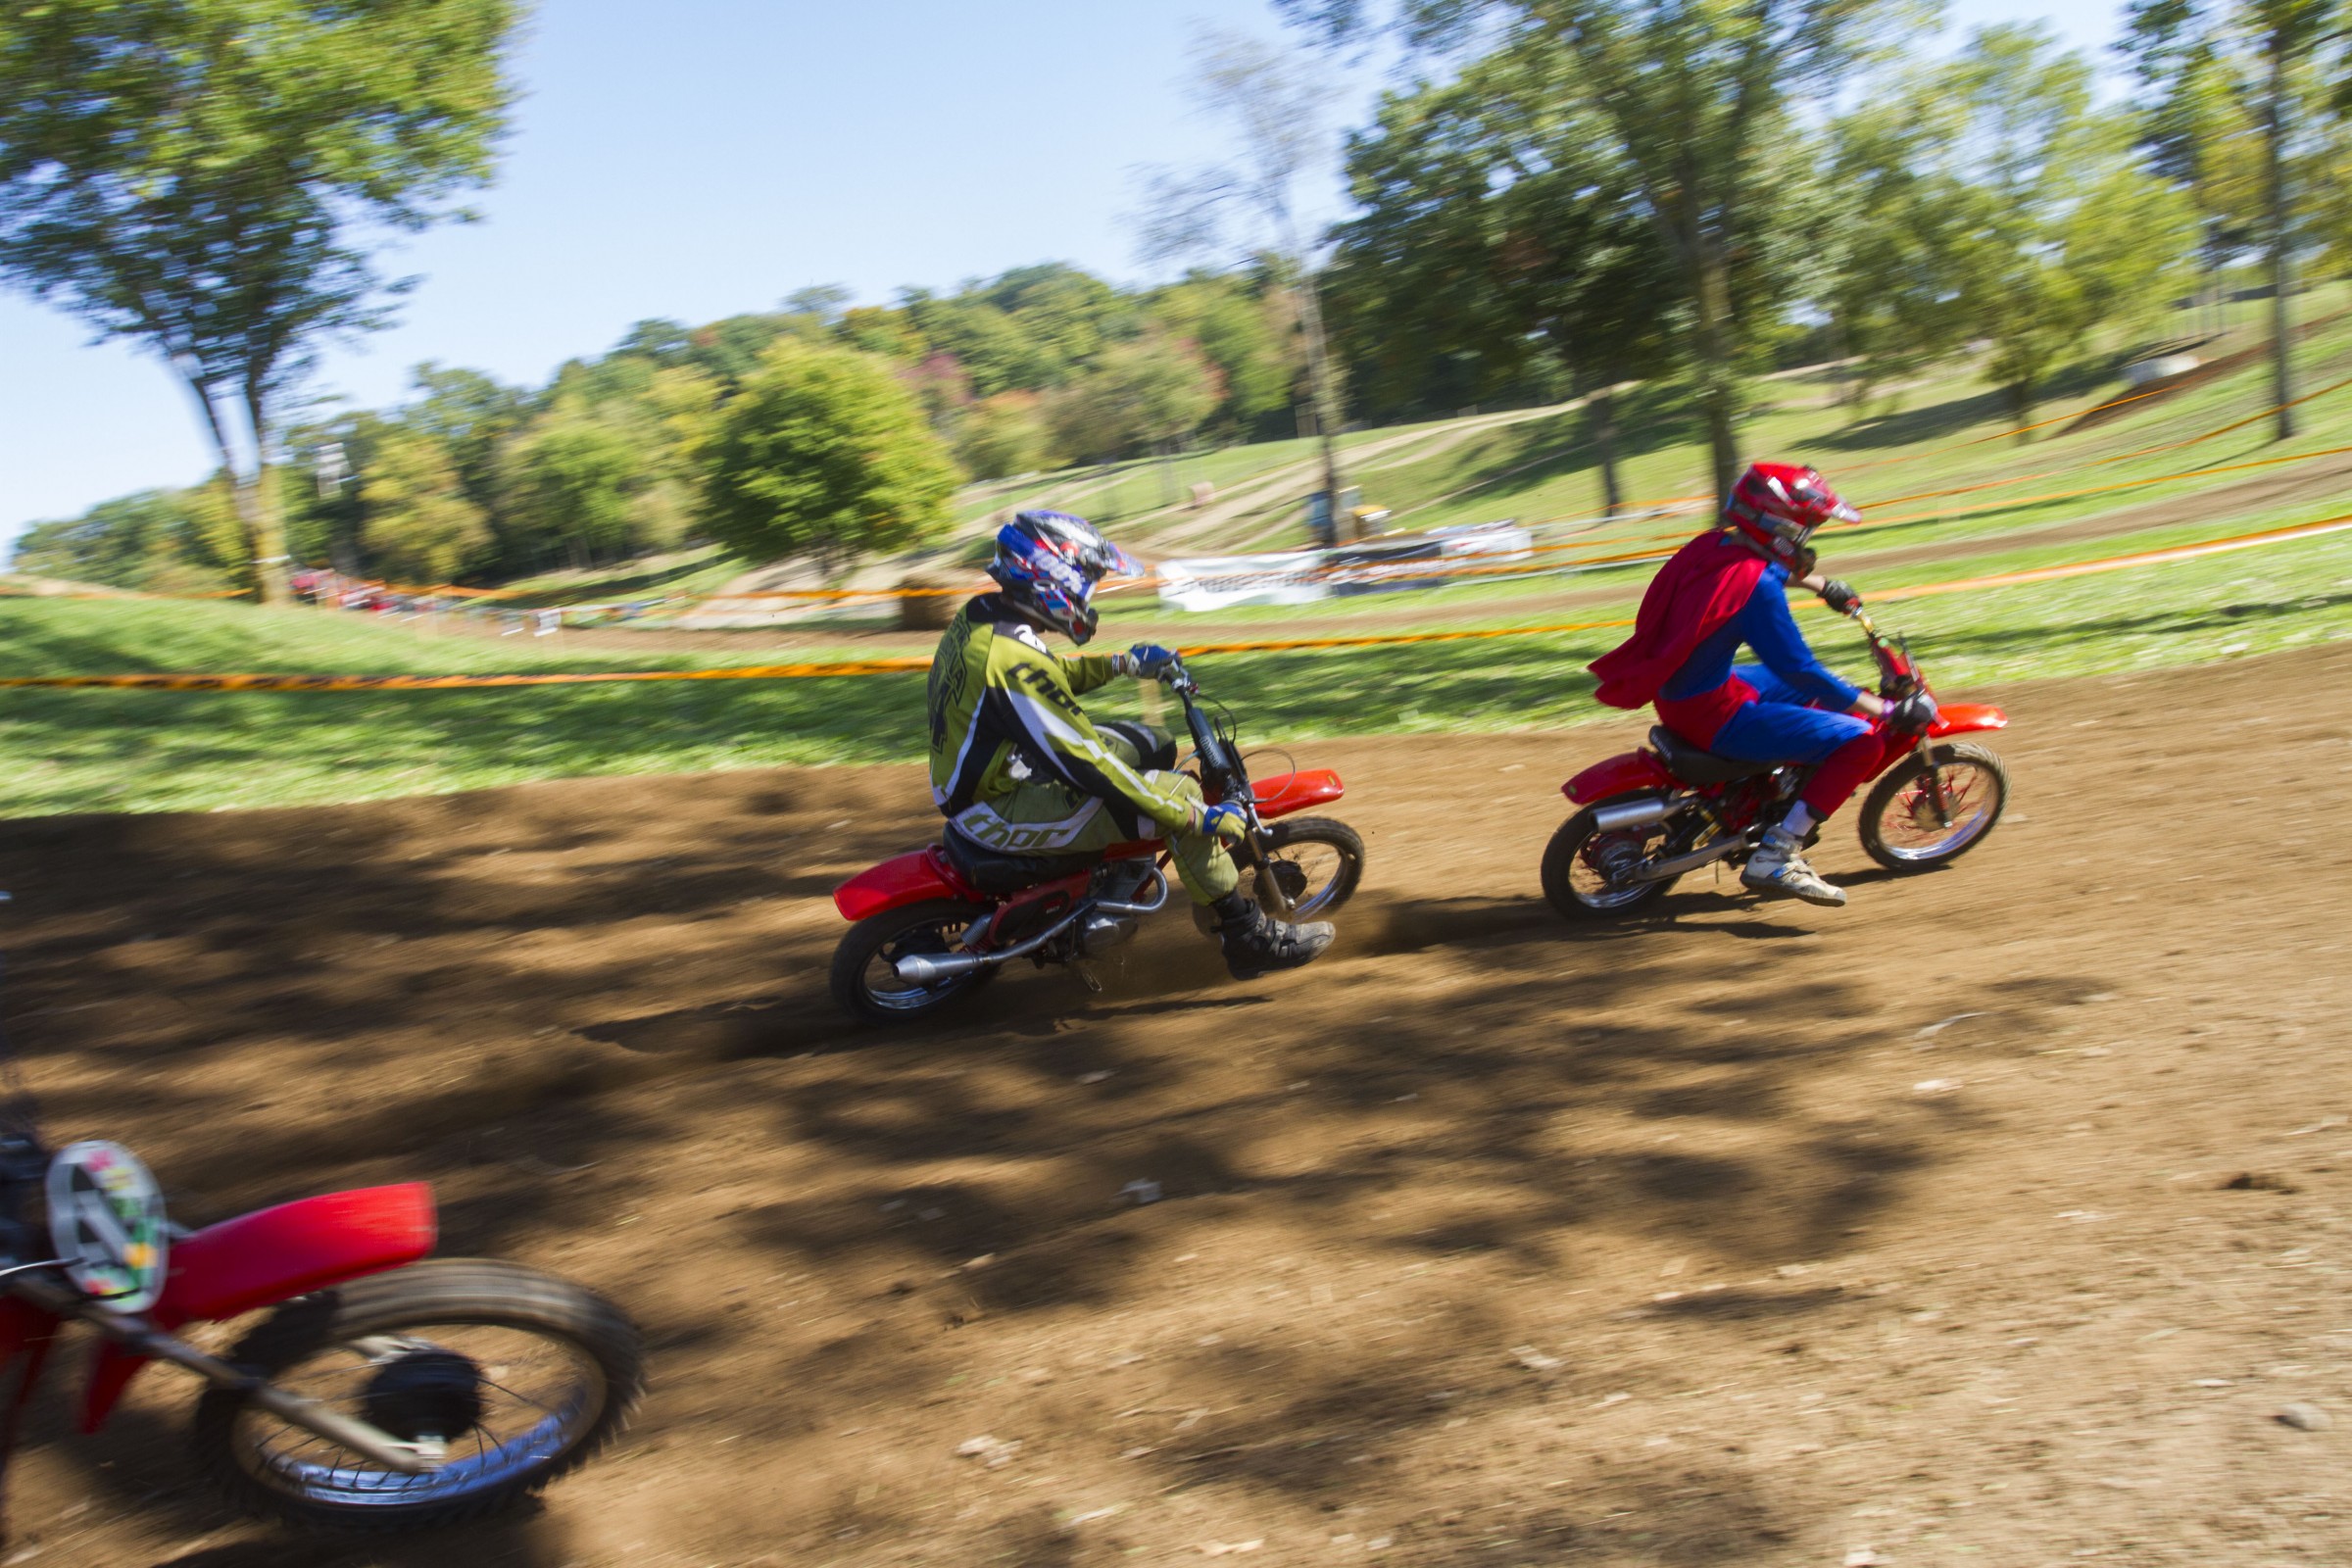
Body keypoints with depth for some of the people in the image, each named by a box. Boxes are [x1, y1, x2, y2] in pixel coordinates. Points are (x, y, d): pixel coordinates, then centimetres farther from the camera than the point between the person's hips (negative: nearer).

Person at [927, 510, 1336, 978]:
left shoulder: (980, 617, 1)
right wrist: (1198, 817, -24)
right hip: (999, 813, -10)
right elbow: (1086, 764, -29)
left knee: (1154, 747, 18)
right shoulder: (1012, 660, -29)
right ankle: (1248, 940, -7)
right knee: (1179, 791, -17)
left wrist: (1122, 663, 16)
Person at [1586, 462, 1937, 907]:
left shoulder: (1713, 546, 3)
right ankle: (1775, 857, -12)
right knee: (1861, 741, -9)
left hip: (1672, 695, 10)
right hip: (1711, 715, -9)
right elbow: (1799, 668, -22)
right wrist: (1890, 712, -15)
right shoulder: (1757, 585, -23)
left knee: (1823, 691, 25)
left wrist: (1825, 586, 42)